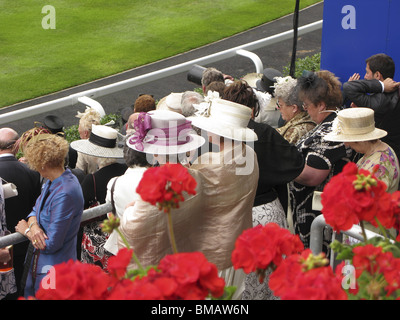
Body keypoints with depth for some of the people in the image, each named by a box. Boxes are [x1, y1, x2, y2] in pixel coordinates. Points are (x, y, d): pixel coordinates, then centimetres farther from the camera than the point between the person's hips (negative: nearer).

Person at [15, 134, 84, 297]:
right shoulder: (52, 182, 1)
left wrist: (26, 230, -8)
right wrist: (33, 225, -15)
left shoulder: (65, 194, -29)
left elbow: (52, 244, -26)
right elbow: (36, 210, 10)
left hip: (53, 270, -9)